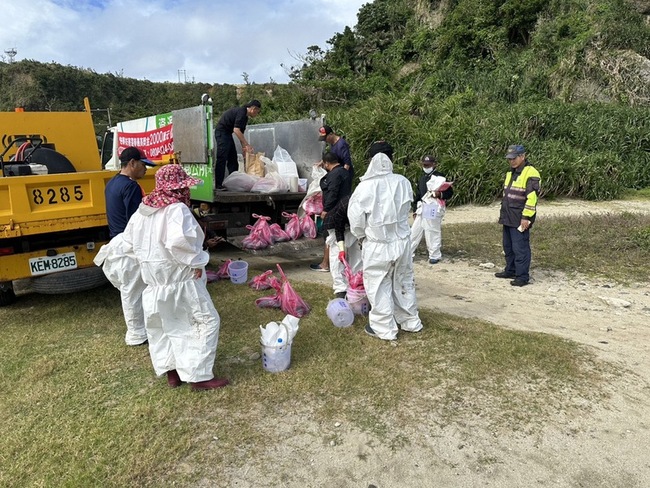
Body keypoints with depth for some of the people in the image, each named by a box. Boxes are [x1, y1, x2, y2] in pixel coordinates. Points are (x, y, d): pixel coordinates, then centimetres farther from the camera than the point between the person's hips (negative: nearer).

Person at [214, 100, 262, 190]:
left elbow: (240, 133, 19)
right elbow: (236, 130, -26)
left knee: (233, 158, 10)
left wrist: (244, 146, 14)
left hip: (227, 133, 10)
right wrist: (247, 144, -25)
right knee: (222, 159, -12)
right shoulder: (241, 112, -17)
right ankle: (218, 185, -11)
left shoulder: (245, 116, 13)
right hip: (222, 132, -10)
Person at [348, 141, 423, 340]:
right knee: (404, 282, 19)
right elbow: (406, 208, 6)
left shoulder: (365, 186, -17)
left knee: (379, 286, 9)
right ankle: (410, 321, 33)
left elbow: (355, 218, -10)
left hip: (377, 244, -4)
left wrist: (361, 236, 9)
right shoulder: (403, 182, -7)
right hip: (402, 241, 4)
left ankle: (384, 328, 16)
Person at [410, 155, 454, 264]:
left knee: (432, 233, -2)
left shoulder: (439, 177, -5)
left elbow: (450, 192, -7)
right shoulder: (421, 178, 17)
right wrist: (415, 210, 16)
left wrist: (440, 194, -25)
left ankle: (435, 256, 12)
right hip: (422, 209, 7)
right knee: (414, 231, 10)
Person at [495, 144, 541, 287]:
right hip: (508, 218, 9)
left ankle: (522, 276, 3)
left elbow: (532, 198, -20)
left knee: (520, 248, -5)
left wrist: (526, 217, -21)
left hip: (519, 220, -9)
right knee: (508, 246, 17)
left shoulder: (530, 174, -14)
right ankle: (510, 270, 30)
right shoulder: (510, 173, 16)